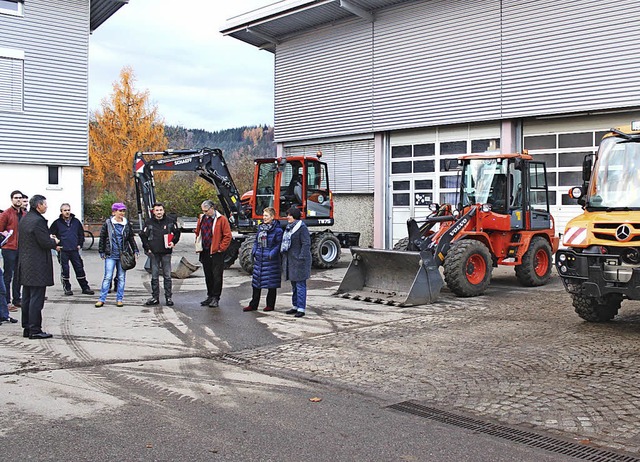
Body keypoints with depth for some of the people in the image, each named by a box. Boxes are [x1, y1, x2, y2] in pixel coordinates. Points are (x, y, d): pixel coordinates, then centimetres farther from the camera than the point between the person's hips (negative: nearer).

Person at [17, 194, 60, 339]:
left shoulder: (24, 219, 14)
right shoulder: (38, 220, -17)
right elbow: (45, 243, -20)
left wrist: (51, 242, 14)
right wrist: (55, 242, 1)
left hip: (25, 265, 10)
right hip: (37, 266, -10)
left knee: (27, 298, 14)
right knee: (36, 298, -5)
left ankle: (27, 328, 20)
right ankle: (35, 330, -3)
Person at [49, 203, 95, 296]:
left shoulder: (76, 221, 8)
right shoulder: (57, 223, 0)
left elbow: (81, 233, 17)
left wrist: (80, 244, 7)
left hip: (75, 250, 2)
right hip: (63, 251, -2)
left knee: (79, 269, 4)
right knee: (65, 270, 2)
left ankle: (85, 288, 11)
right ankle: (67, 288, 13)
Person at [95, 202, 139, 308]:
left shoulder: (127, 224, 8)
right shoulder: (108, 223, 1)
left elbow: (131, 239, 16)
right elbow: (102, 238, 5)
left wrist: (135, 251, 12)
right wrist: (102, 252, 2)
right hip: (110, 255, -3)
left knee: (121, 278, 6)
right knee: (107, 277, -6)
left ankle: (119, 299, 14)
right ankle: (102, 299, 0)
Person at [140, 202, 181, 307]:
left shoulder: (170, 222, 3)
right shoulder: (149, 222, 3)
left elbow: (177, 232, 14)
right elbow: (143, 236, 8)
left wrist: (173, 242, 1)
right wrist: (147, 248, 2)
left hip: (166, 252, 0)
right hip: (154, 253, 1)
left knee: (167, 276, 2)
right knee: (154, 276, 6)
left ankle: (168, 297, 8)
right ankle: (155, 297, 13)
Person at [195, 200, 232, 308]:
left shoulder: (221, 219, -9)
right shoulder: (201, 218, 8)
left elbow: (228, 236, -8)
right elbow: (197, 233, 21)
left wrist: (221, 248, -10)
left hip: (216, 253, -6)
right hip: (205, 252, 6)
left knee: (217, 276, -2)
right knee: (208, 276, 13)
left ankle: (216, 298, 4)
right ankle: (210, 296, 23)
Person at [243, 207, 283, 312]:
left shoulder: (277, 230, -9)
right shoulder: (261, 227, 12)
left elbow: (278, 245, -11)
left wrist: (271, 254, -19)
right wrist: (254, 252, 5)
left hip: (270, 260, -6)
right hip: (259, 259, 7)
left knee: (271, 284, 2)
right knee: (256, 282, 10)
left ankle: (270, 305, 14)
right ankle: (253, 305, 18)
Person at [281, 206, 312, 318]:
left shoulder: (302, 227, -13)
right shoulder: (289, 227, 15)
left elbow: (306, 244, -17)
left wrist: (301, 258, -22)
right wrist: (284, 257, 18)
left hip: (299, 261, -9)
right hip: (290, 261, 9)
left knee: (300, 285, -5)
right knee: (294, 285, 15)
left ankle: (301, 309, -2)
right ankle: (295, 306, 24)